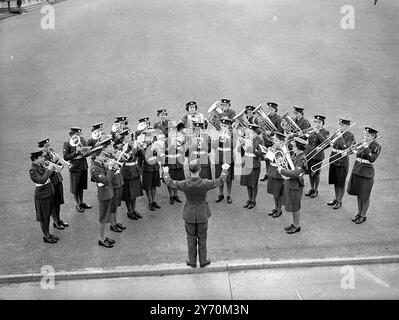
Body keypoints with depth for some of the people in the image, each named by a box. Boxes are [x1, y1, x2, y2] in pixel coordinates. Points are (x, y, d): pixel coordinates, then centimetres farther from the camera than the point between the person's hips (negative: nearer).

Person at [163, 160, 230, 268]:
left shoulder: (184, 184, -22)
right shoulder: (205, 184, -23)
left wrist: (166, 172, 17)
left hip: (189, 215, 0)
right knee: (202, 239, 17)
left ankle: (192, 262, 31)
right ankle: (203, 261, 31)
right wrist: (224, 169, 13)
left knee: (191, 239, 18)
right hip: (202, 215, 0)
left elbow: (169, 182, -3)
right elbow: (220, 181, -5)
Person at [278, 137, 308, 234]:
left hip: (295, 186, -9)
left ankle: (297, 226, 22)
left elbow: (295, 174, -32)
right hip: (289, 184, 9)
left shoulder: (302, 159, -24)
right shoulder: (296, 156, 4)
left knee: (295, 207, 6)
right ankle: (294, 223, 35)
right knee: (291, 206, 20)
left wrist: (282, 170, -24)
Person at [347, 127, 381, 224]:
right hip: (357, 170, 6)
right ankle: (359, 212, 31)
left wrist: (366, 148, -24)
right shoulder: (363, 143, 7)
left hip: (366, 173, -6)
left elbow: (372, 159, -21)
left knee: (365, 196, 4)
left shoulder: (376, 146, -10)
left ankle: (363, 216, 18)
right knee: (358, 194, 16)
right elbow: (358, 155, 8)